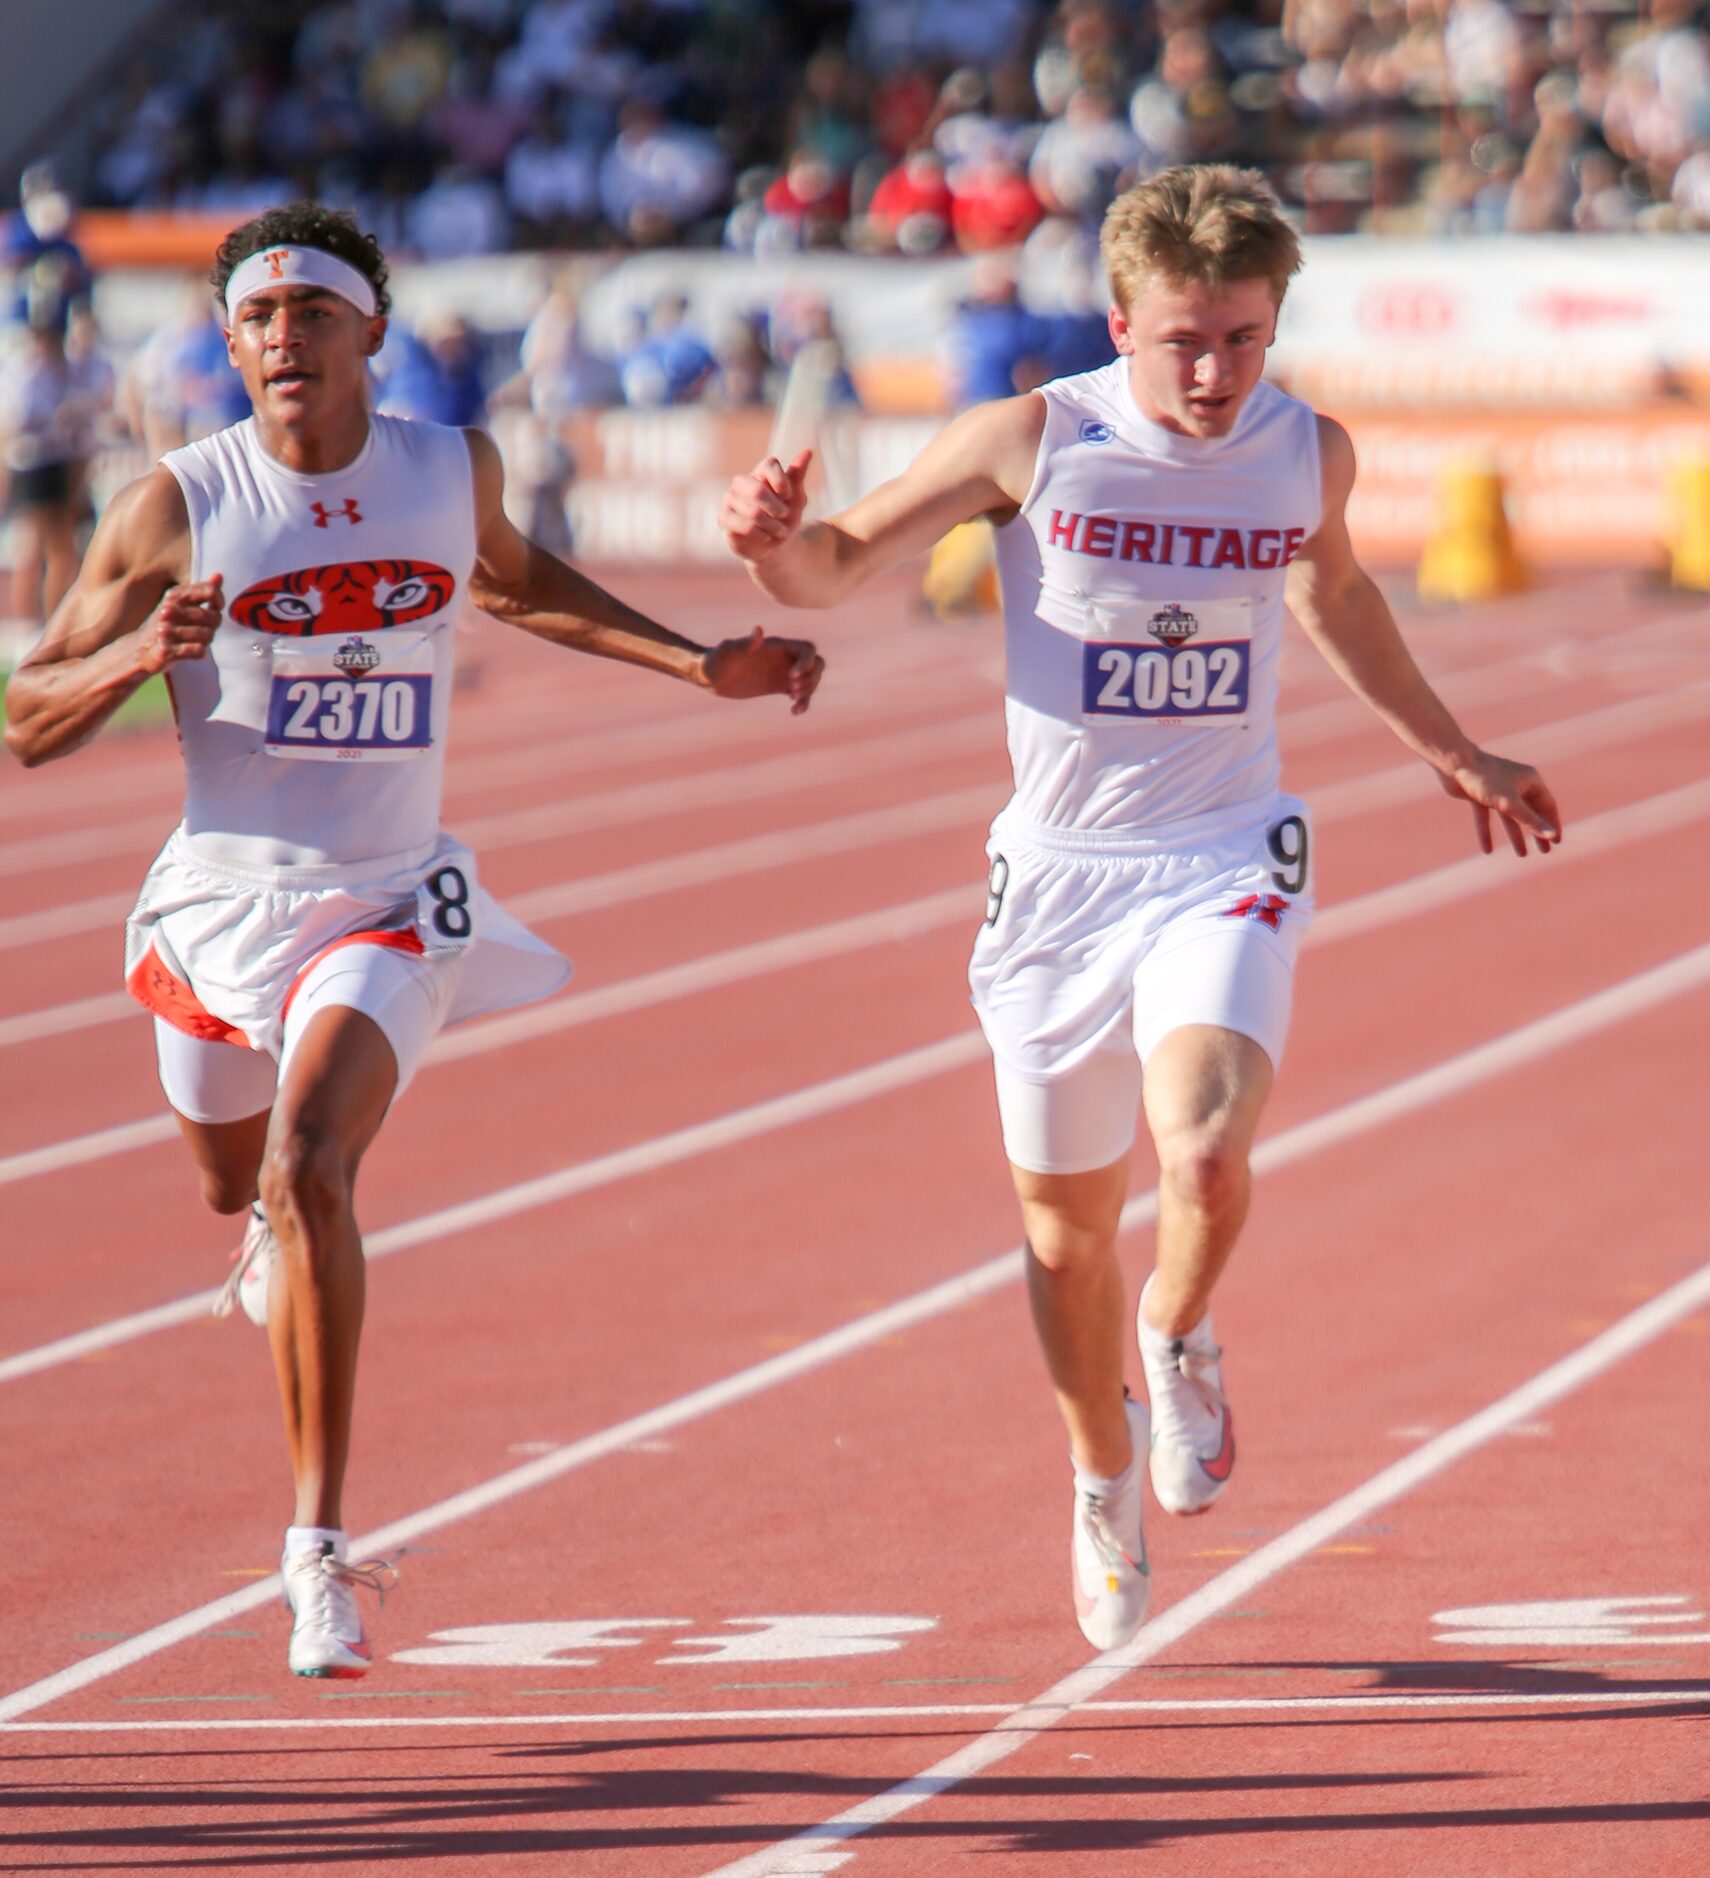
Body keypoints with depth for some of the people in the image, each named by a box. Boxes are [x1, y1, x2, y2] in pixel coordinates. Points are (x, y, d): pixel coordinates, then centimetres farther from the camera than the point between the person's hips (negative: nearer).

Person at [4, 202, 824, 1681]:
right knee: (240, 1186, 23)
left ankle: (321, 1552, -23)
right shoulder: (178, 509, -11)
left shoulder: (454, 471, -3)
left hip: (390, 906, -1)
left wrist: (698, 664, 17)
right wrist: (137, 655, -26)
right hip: (224, 897, 1)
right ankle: (284, 1223, 66)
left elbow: (513, 580, 23)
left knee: (309, 1173, -25)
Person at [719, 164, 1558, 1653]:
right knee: (1070, 1224, 11)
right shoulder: (1034, 442, -12)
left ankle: (1180, 1338, 9)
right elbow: (844, 566, -5)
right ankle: (1106, 1477, 38)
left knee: (1207, 1158, -25)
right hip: (1062, 872, 0)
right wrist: (779, 540, -29)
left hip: (1227, 868, 0)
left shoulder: (1311, 455, -3)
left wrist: (1454, 754, 31)